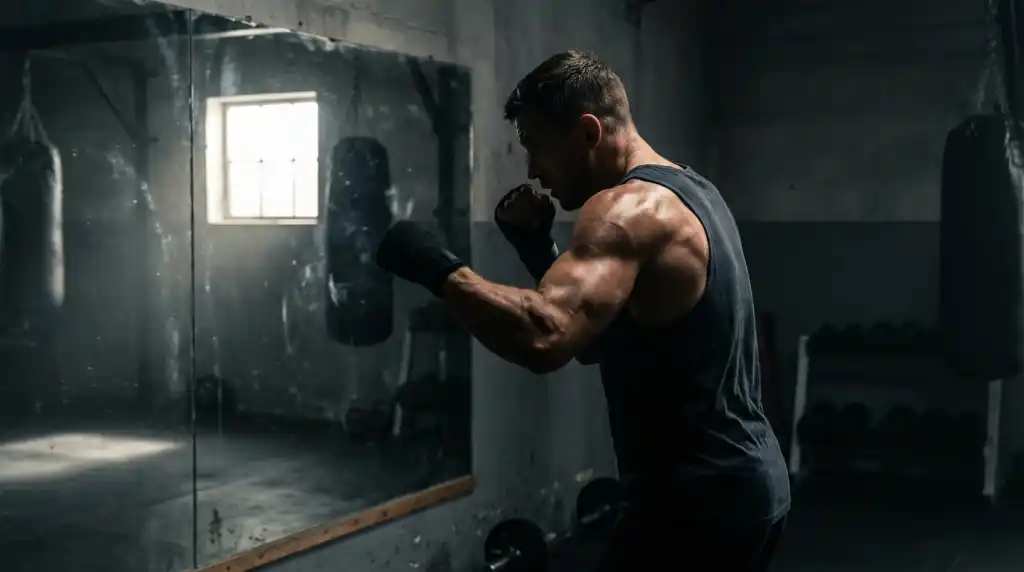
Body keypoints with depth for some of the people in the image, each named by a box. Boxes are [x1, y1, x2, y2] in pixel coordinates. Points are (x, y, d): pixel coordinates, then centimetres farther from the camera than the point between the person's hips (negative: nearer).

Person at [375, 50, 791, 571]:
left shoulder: (631, 209, -19)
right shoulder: (687, 193, 13)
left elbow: (543, 337, -38)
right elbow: (589, 336, 17)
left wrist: (439, 269, -25)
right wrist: (535, 247, 6)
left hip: (694, 504, -11)